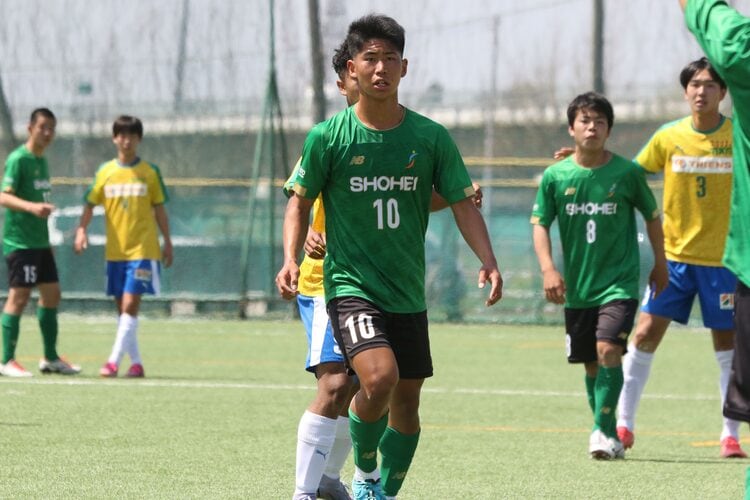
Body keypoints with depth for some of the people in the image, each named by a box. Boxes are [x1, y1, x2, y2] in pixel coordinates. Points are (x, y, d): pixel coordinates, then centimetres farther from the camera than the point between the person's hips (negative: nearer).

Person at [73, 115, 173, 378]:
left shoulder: (150, 173, 1)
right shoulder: (105, 172, 6)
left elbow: (159, 209, 7)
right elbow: (90, 204, 7)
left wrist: (167, 241, 5)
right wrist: (81, 229, -9)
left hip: (142, 250, -4)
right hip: (115, 250, 4)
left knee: (130, 304, -12)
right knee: (122, 307, 6)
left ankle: (114, 361, -16)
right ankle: (135, 363, 12)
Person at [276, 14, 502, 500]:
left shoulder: (431, 137, -1)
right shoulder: (328, 137, -6)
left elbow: (463, 203, 2)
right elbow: (301, 202, 3)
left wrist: (488, 261, -13)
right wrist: (291, 259, -12)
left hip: (408, 293, 4)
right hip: (350, 284, -4)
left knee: (407, 403, 9)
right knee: (380, 376, -25)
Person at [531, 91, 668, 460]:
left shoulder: (626, 173, -5)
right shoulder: (555, 176, -2)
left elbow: (651, 216, 8)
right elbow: (540, 224, 1)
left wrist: (660, 264, 14)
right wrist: (548, 268, -13)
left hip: (619, 282, -3)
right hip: (577, 287, 3)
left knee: (608, 349, -21)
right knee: (591, 364, 10)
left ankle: (603, 430, -15)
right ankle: (608, 437, 24)